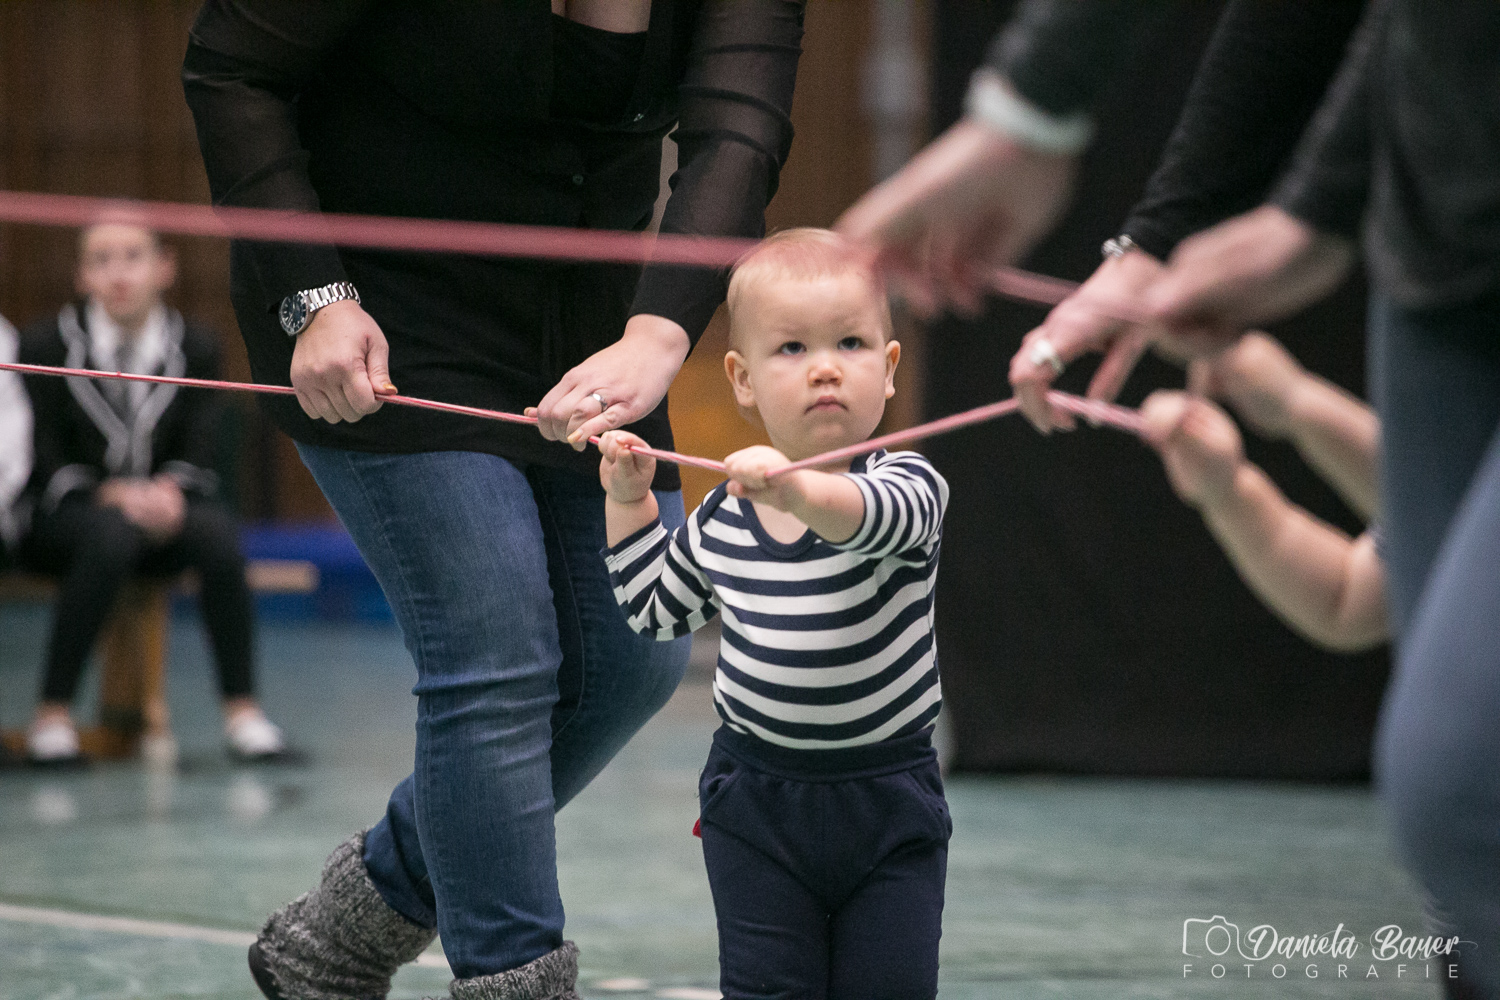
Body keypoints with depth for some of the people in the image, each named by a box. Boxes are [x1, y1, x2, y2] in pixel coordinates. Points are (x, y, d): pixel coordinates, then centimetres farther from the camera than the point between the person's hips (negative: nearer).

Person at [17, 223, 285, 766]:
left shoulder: (195, 347, 1)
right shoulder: (45, 345, -6)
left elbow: (198, 456, 1)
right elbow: (47, 462, -6)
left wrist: (168, 492, -22)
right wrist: (114, 495, -23)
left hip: (163, 506, 3)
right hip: (64, 516, -3)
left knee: (217, 531, -30)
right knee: (111, 537, -38)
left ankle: (241, 709, -24)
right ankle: (52, 716, -32)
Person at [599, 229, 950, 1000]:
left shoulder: (907, 482, -12)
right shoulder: (720, 520, 1)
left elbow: (884, 514, -38)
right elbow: (658, 610, 19)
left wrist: (798, 491, -56)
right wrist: (628, 501, 9)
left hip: (888, 799, -2)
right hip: (757, 796, 2)